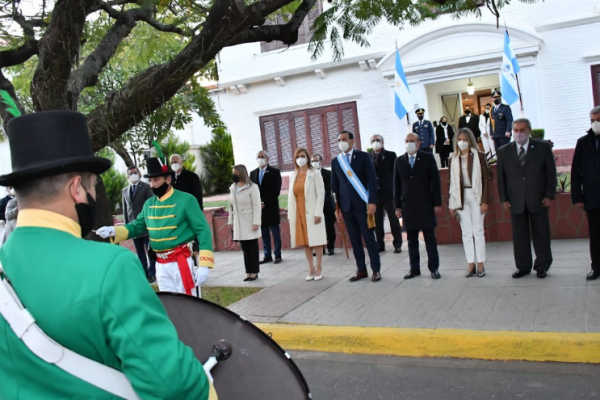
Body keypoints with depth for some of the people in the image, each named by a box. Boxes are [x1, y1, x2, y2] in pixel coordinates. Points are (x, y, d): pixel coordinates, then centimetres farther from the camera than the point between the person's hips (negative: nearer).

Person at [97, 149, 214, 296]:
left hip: (182, 261, -6)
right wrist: (113, 231, -3)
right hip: (160, 264, 6)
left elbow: (203, 230, -13)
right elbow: (137, 226, 16)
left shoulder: (186, 200, -10)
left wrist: (204, 265, -20)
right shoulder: (149, 204, 8)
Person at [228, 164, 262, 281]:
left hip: (250, 223, -5)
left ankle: (254, 273, 6)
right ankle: (248, 272, 10)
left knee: (253, 249, 1)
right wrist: (231, 221, 12)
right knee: (245, 249, 6)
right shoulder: (232, 188, 11)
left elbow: (257, 206, -10)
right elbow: (231, 206, 15)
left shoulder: (252, 187, -6)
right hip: (239, 224, 5)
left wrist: (256, 222, -16)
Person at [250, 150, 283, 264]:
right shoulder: (253, 173, 13)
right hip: (258, 207, 4)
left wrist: (265, 202, -14)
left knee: (275, 233, 2)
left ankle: (277, 255, 9)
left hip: (271, 207, -4)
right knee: (264, 233, 6)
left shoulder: (275, 172, 0)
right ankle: (267, 255, 11)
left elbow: (276, 190, -8)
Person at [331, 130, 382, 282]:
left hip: (362, 203, -3)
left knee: (369, 238, 0)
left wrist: (372, 202, -13)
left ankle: (376, 270, 9)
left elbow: (372, 180, -5)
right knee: (354, 240, 6)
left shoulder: (363, 156, 1)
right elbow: (334, 186, 11)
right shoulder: (335, 161, 11)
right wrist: (336, 207, 6)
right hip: (346, 205, 3)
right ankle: (361, 270, 14)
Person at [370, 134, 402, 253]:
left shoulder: (390, 155, 3)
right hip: (374, 193, 2)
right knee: (377, 220, 6)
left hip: (388, 192, -2)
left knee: (393, 219, 2)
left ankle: (397, 244, 10)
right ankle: (380, 244, 14)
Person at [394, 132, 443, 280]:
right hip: (408, 205, 2)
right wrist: (398, 206, 4)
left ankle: (434, 268, 10)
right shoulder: (399, 161, 8)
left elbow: (435, 181, -2)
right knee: (411, 239, 6)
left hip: (425, 204, -2)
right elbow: (397, 184, 8)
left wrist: (437, 203, -6)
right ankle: (414, 268, 13)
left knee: (430, 237, 4)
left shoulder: (428, 158, 1)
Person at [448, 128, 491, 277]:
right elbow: (452, 183, 8)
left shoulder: (479, 156, 0)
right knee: (466, 232, 4)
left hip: (476, 196, -3)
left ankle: (480, 264, 8)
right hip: (461, 198, 3)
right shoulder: (454, 160, 8)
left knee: (478, 230, 1)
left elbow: (486, 179, -3)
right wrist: (452, 204, 5)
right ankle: (471, 264, 9)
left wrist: (485, 201, -9)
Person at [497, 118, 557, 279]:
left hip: (538, 199, -1)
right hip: (515, 201, 1)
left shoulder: (543, 147, 1)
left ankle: (542, 267, 18)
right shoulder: (503, 151, 5)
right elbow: (501, 177, 6)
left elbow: (551, 172, 2)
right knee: (519, 235, 5)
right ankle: (523, 266, 15)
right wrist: (504, 198, 0)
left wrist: (550, 195, -4)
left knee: (541, 234, 6)